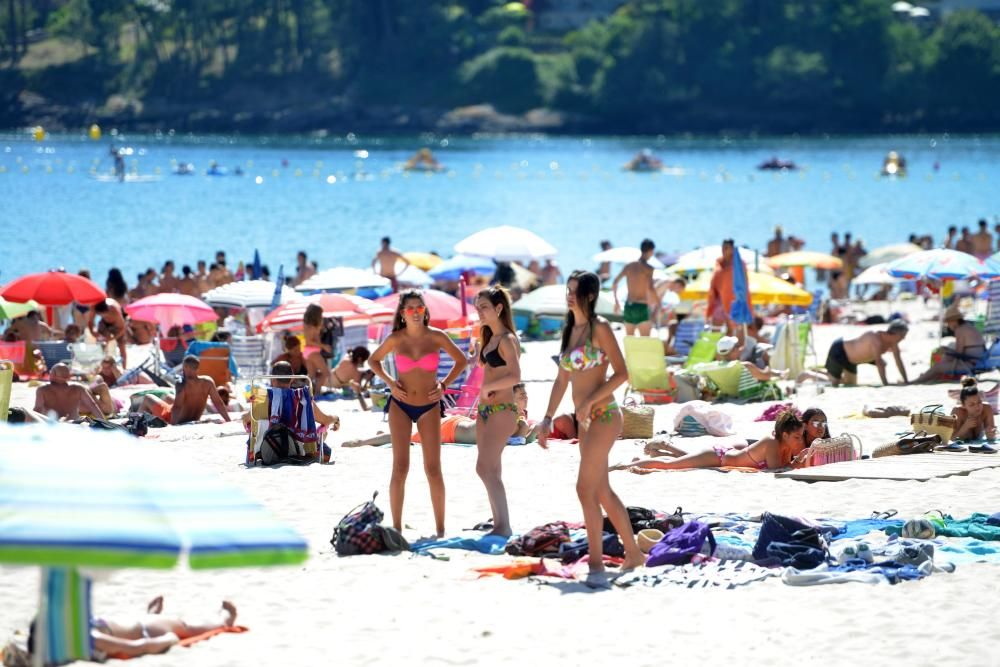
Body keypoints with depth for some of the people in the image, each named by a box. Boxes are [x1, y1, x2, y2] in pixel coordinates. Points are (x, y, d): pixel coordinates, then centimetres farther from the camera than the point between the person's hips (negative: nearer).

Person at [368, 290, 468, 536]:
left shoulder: (436, 337, -4)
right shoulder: (395, 339, -3)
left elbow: (461, 361, 9)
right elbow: (373, 360, 13)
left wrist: (444, 385, 0)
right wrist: (389, 382, -1)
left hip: (429, 407, 0)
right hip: (400, 406, 0)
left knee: (433, 469, -2)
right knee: (400, 467, -6)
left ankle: (440, 528, 5)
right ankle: (396, 528, -2)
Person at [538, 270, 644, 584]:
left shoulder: (599, 328, -9)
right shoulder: (570, 331, 14)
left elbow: (621, 373, -14)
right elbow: (561, 381, 19)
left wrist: (590, 402, -19)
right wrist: (547, 420, 14)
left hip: (603, 416, -9)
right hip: (585, 421, 9)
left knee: (586, 489, -12)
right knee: (602, 492, 14)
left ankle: (596, 564, -8)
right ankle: (633, 553, 26)